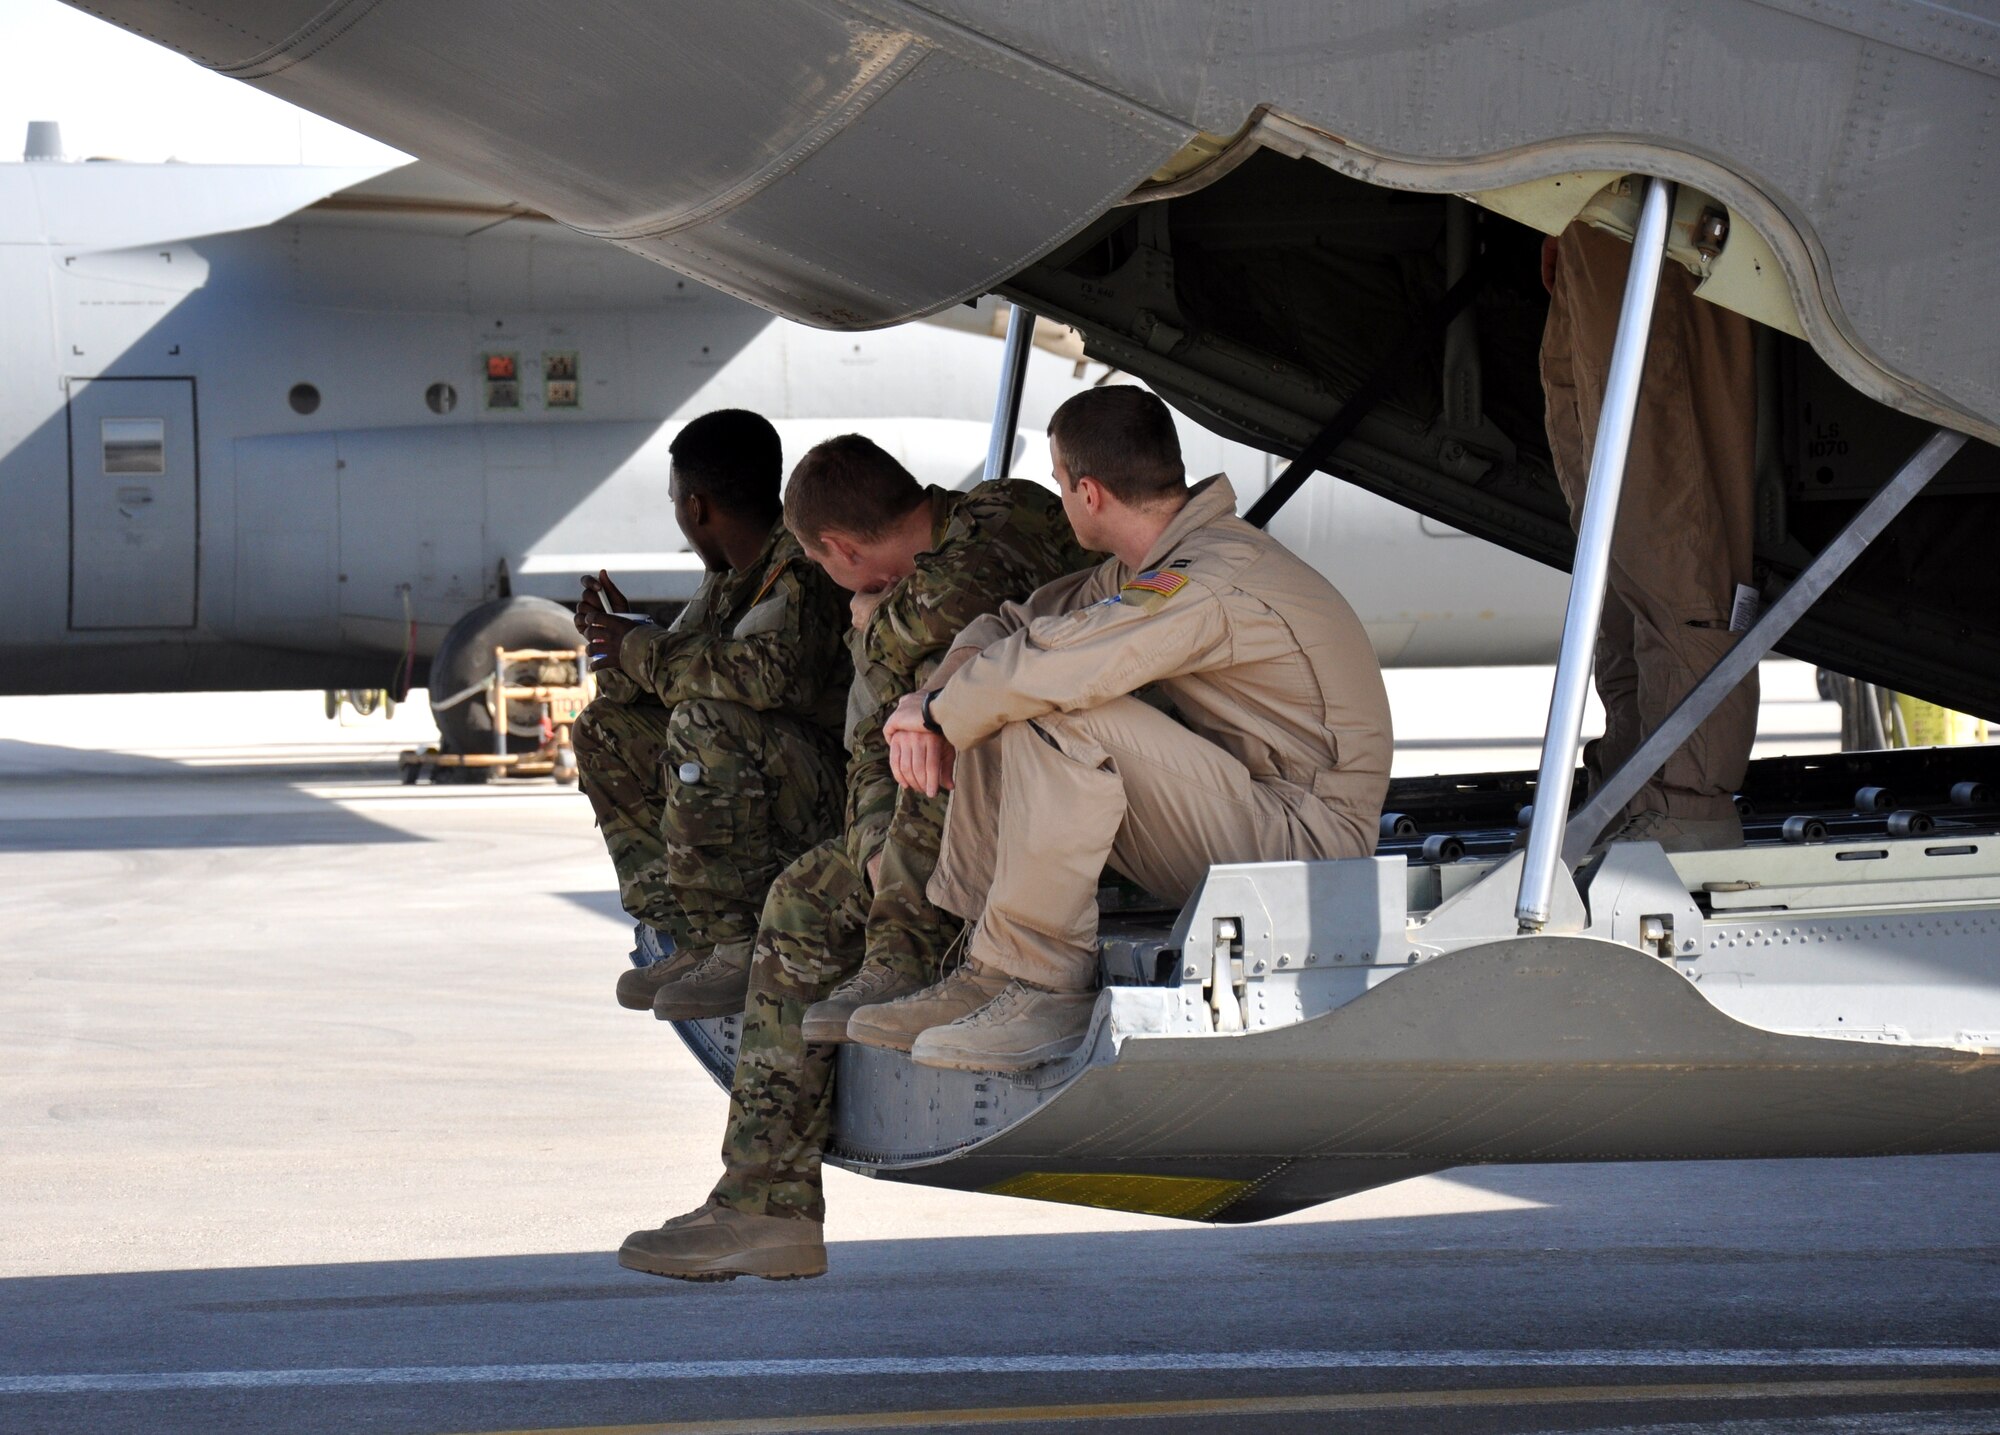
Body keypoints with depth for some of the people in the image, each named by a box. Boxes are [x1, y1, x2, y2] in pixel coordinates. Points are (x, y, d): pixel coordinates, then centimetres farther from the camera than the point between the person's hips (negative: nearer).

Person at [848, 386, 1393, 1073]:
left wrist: (936, 711, -14)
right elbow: (1015, 624, 17)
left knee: (1060, 716, -26)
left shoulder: (1211, 582, -22)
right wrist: (932, 698, -3)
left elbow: (1050, 663, -32)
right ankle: (987, 975, 3)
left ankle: (1045, 989, -21)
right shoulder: (1149, 568, 9)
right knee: (1000, 713, 6)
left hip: (1312, 841, -10)